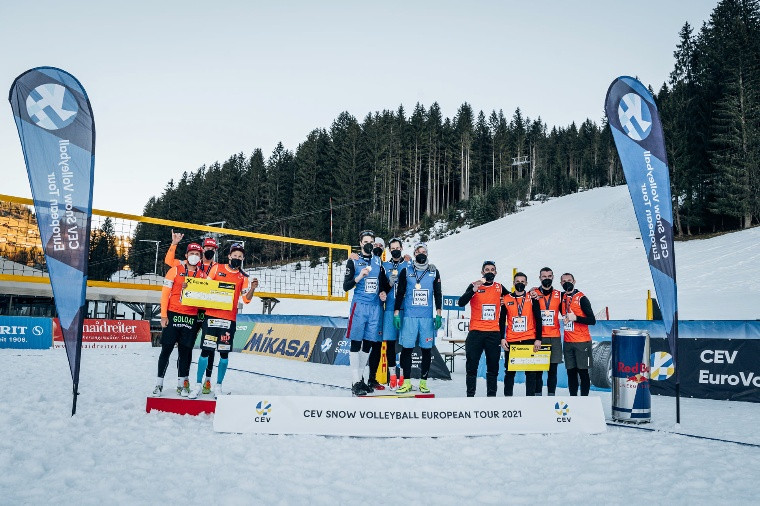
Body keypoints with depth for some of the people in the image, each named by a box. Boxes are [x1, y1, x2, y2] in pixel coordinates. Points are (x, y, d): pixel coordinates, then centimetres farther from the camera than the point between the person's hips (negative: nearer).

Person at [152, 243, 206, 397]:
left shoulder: (203, 275, 8)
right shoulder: (175, 270, 1)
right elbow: (165, 293, -1)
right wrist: (164, 315, -6)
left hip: (191, 318, 2)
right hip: (173, 315, -2)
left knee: (185, 351, 7)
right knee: (166, 349, 2)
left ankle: (182, 384, 16)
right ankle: (159, 383, 12)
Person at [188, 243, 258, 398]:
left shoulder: (243, 277, 7)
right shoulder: (217, 268, 7)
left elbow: (246, 299, -2)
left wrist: (252, 288, -19)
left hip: (229, 319, 1)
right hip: (212, 315, -1)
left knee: (224, 353, 4)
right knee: (206, 350, -1)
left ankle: (218, 386, 17)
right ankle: (198, 385, 12)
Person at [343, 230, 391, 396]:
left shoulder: (378, 261, 13)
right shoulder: (353, 261, 0)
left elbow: (384, 282, 24)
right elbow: (346, 286, -4)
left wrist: (384, 292, 4)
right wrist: (360, 276, -18)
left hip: (375, 306, 5)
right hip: (359, 306, -5)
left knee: (369, 342, 8)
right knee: (356, 342, -5)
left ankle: (360, 377, 20)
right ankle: (355, 382, -1)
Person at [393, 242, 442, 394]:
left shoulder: (434, 272, 9)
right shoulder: (406, 271, 6)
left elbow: (438, 294, 10)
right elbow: (400, 293, 6)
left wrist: (438, 314, 4)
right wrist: (396, 313, 0)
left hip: (427, 317, 1)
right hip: (409, 316, -1)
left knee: (427, 349, 3)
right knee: (406, 348, -1)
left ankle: (423, 382, 14)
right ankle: (406, 382, 8)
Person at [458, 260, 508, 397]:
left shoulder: (500, 288, 9)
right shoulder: (474, 286, 0)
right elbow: (461, 303, -13)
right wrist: (474, 290, -25)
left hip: (494, 333, 3)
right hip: (476, 332, -2)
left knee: (493, 367, 8)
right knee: (472, 366, 0)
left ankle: (491, 395, 16)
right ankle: (470, 395, 7)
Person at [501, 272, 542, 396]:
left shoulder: (532, 299, 4)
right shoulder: (506, 299, 6)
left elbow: (538, 320, 3)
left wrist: (538, 339, -4)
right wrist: (502, 338, 0)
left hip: (529, 340, -1)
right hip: (511, 340, 1)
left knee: (531, 372, 2)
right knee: (509, 371, 6)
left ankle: (530, 396, 8)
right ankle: (508, 395, 14)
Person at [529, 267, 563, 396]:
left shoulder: (559, 295, 10)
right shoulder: (533, 294, 3)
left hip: (555, 337, 2)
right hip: (538, 337, -2)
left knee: (553, 369, 4)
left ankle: (551, 395, 10)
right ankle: (537, 394, 5)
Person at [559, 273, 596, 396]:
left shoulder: (581, 298, -8)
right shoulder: (562, 297, 8)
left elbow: (592, 320, -10)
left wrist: (575, 318, -20)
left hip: (582, 341, -5)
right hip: (568, 342, 5)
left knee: (583, 372, -2)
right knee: (571, 372, 9)